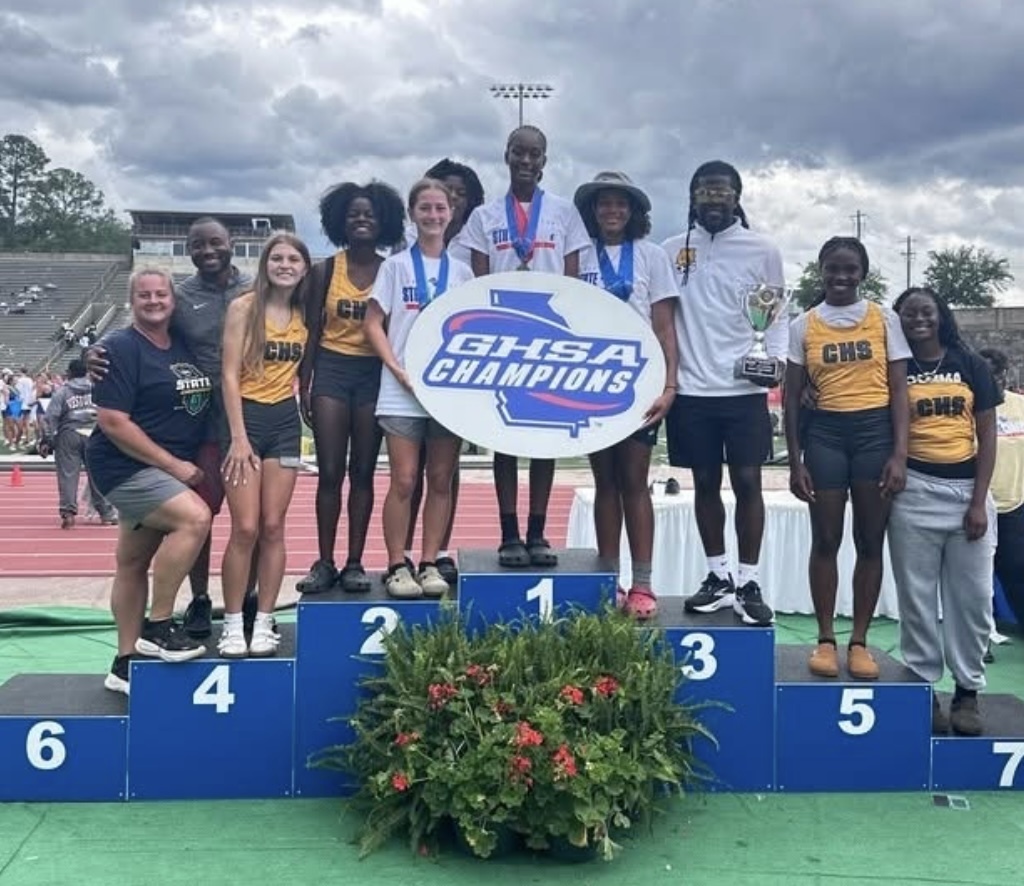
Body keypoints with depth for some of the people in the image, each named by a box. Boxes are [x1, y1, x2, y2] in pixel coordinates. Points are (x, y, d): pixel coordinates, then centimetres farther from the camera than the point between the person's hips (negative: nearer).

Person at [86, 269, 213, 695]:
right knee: (195, 517, -26)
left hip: (166, 470, 7)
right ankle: (157, 626, -14)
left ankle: (125, 663, 22)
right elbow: (112, 422, -18)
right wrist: (174, 465, -18)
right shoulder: (119, 348, -12)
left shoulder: (185, 346, 10)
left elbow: (200, 405, 21)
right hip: (126, 467, -7)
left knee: (134, 563, 13)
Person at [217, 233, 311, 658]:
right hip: (246, 416, -4)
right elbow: (230, 375, -8)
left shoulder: (304, 315, 9)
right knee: (245, 529, -7)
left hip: (285, 421, 4)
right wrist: (238, 437, -14)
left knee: (272, 527, 3)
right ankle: (232, 626, 4)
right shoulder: (244, 308, -4)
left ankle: (264, 624, 10)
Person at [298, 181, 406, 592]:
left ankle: (355, 563, 11)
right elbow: (312, 330, 5)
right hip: (331, 370, 0)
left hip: (374, 373, 0)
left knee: (363, 472, 5)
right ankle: (325, 562, 7)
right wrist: (304, 384, 0)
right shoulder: (325, 270, 4)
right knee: (329, 472, -1)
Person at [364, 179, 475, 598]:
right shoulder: (395, 265, 5)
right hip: (403, 390, -3)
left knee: (441, 480, 5)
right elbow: (373, 324, 1)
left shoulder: (462, 271, 12)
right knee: (403, 481, -4)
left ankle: (429, 564, 14)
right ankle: (397, 567, 6)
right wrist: (396, 367, -12)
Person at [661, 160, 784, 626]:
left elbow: (777, 315, 6)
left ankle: (749, 583, 7)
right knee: (705, 483, 8)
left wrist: (776, 357, -13)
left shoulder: (763, 251, 3)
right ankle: (717, 576, 20)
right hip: (691, 388, 2)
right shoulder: (672, 250, 7)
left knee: (747, 482, -2)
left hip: (745, 388, -1)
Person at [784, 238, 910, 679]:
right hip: (825, 432, 0)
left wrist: (900, 454, -7)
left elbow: (899, 390, 2)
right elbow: (792, 396, 6)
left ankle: (860, 640, 17)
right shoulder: (803, 326, 5)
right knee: (825, 540, 5)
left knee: (870, 541, 6)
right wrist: (795, 460, 1)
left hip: (876, 430, 0)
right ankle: (825, 639, 16)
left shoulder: (885, 320, 4)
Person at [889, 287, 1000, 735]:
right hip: (915, 492, -1)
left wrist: (979, 501, -3)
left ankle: (968, 691, 17)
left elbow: (987, 435, 4)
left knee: (973, 596, 4)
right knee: (917, 596, 4)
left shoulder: (972, 366, 6)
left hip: (967, 489, 1)